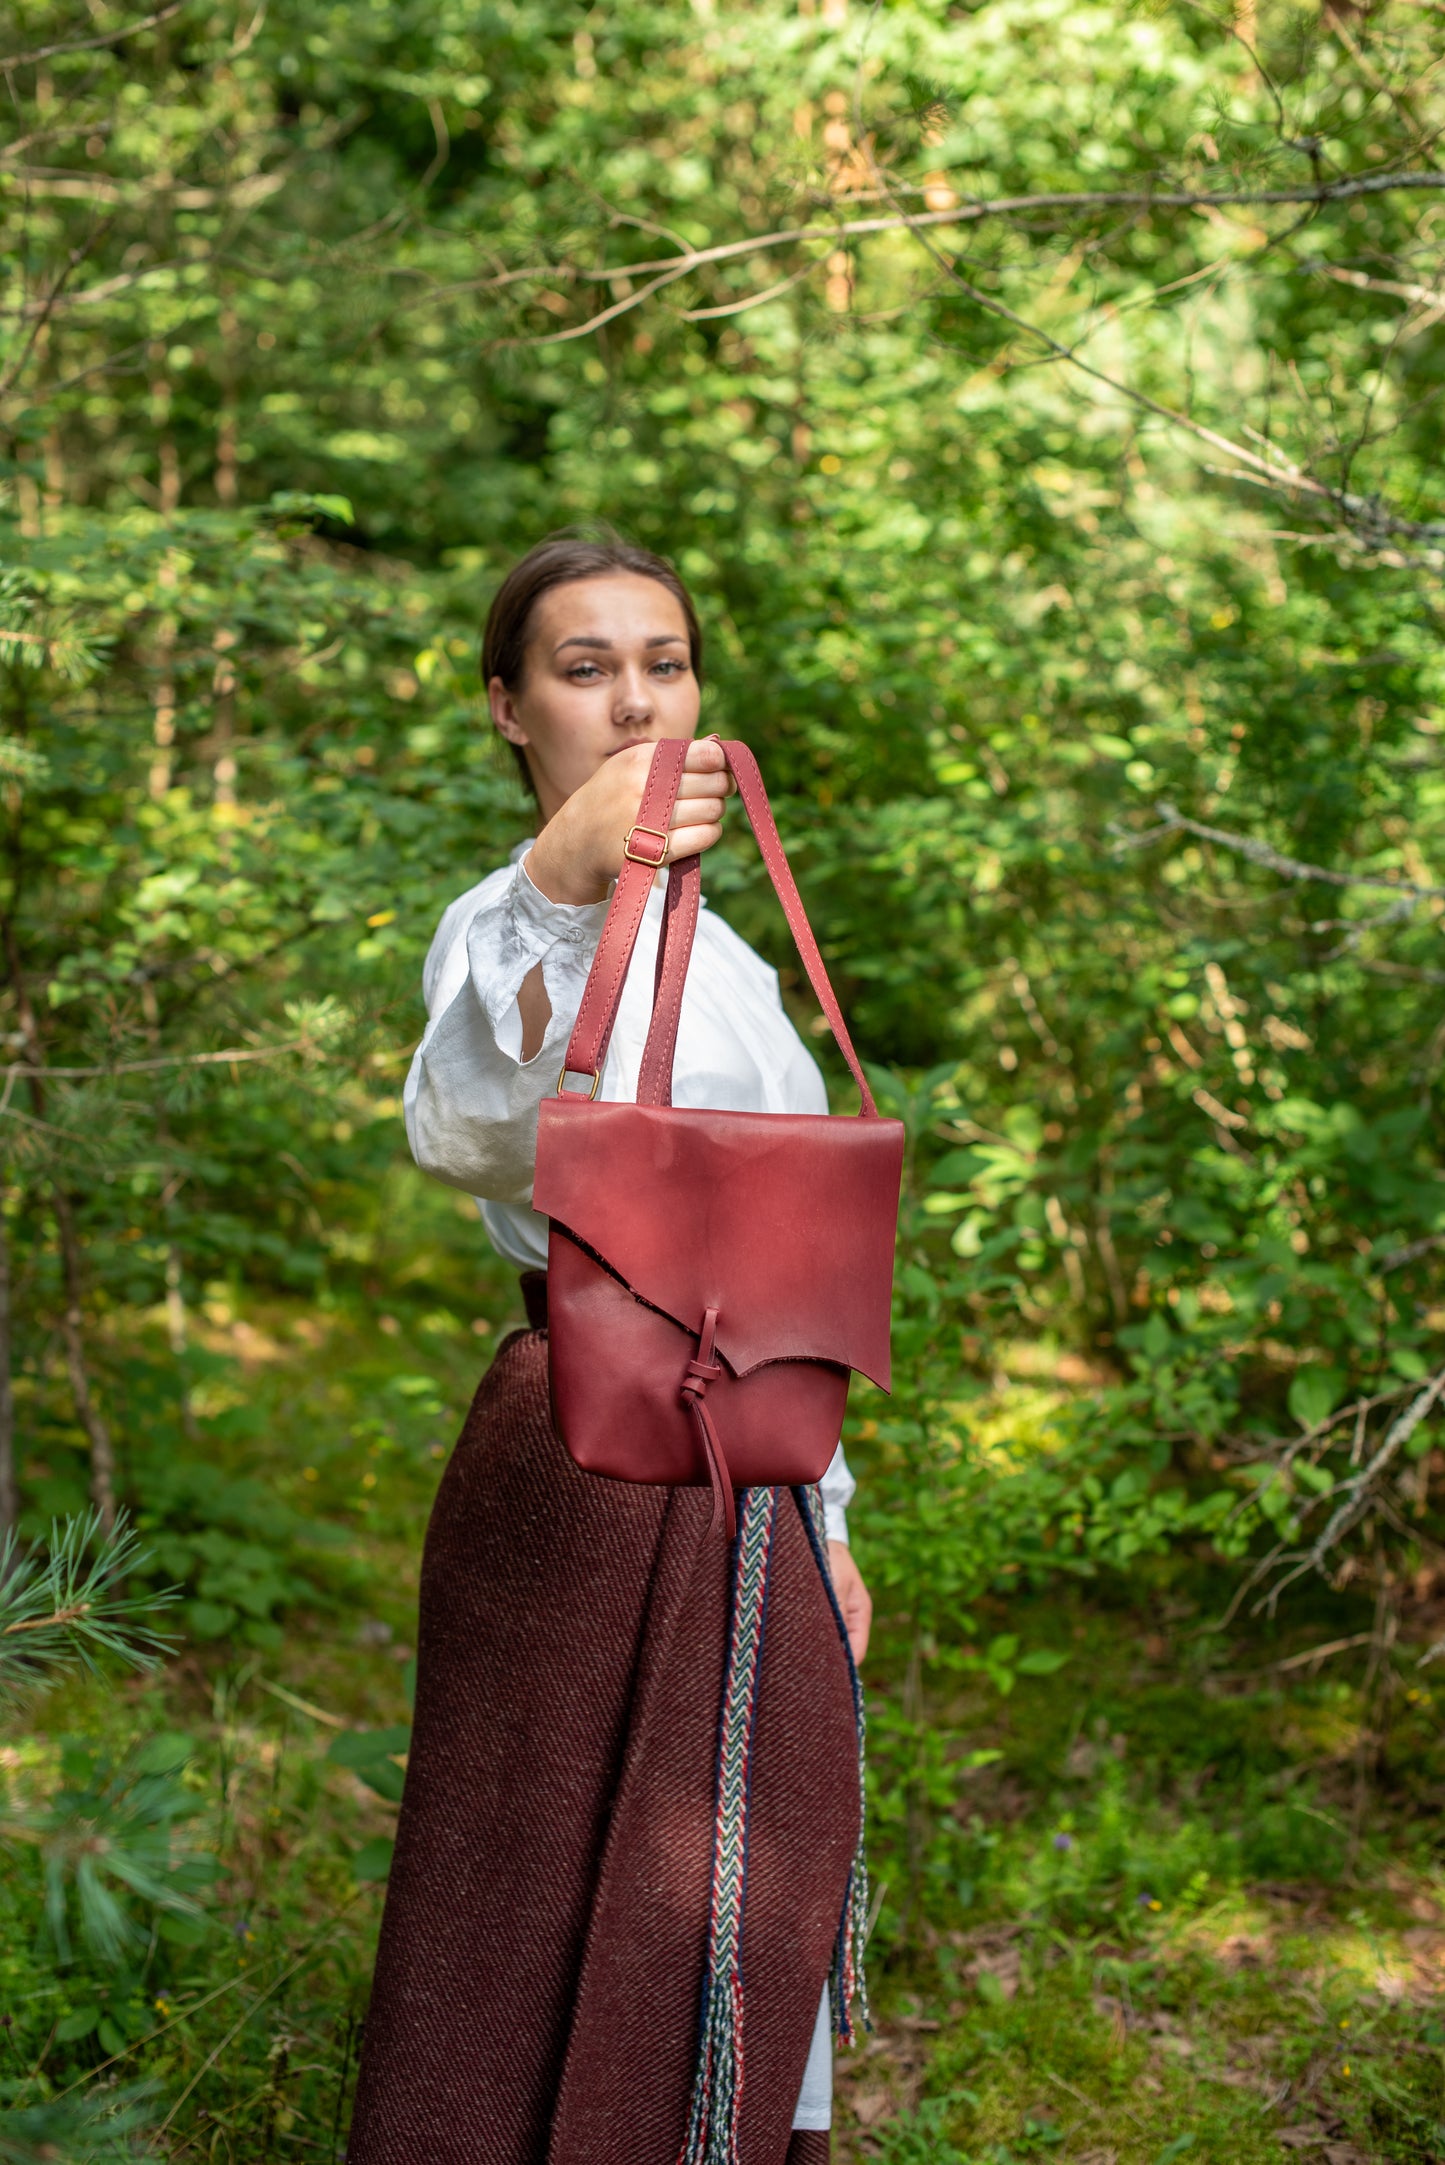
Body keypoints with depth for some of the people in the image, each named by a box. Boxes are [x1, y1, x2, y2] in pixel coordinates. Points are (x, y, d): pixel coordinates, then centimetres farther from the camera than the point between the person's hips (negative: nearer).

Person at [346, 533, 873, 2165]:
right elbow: (467, 1137, -35)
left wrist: (824, 1523, 16)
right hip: (582, 1467, -7)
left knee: (743, 1906, 16)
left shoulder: (720, 955, 15)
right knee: (560, 1915, 2)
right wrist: (560, 885, -50)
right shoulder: (500, 924, -10)